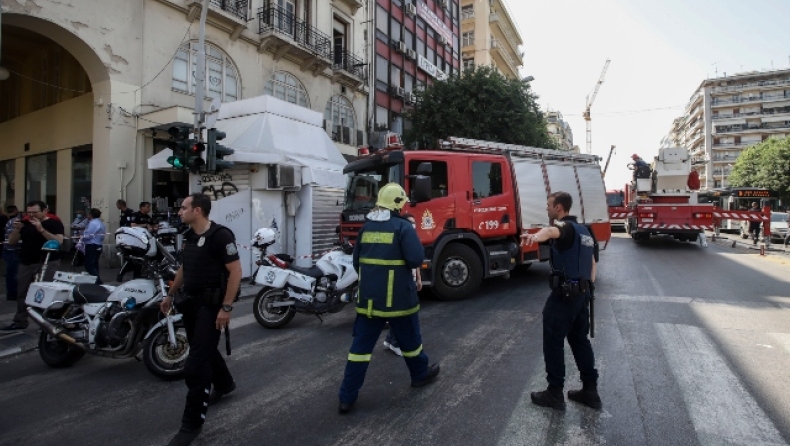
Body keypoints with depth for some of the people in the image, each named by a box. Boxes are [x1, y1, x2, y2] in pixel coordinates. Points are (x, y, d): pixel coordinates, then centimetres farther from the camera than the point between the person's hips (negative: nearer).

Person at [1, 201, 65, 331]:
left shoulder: (54, 223, -4)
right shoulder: (25, 223, 12)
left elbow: (58, 241, -18)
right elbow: (11, 241, 12)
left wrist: (41, 229, -24)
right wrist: (17, 229, -6)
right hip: (25, 263, 6)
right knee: (21, 293, 10)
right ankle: (20, 322, 20)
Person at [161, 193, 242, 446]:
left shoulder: (220, 235, -18)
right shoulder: (189, 236, 9)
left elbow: (235, 271, -21)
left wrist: (226, 307, -23)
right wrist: (170, 294, 23)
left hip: (211, 304, -9)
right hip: (191, 302, 9)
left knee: (196, 364, -6)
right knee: (204, 349, 24)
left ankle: (192, 423, 7)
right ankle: (224, 384, 48)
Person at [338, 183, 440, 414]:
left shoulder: (366, 228, 7)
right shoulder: (403, 227, -10)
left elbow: (357, 262, 13)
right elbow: (416, 259, -16)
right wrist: (416, 243, 4)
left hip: (368, 297, 4)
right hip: (397, 297, -4)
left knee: (361, 345, 6)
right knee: (409, 338, 18)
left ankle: (347, 398, 10)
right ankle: (421, 374, 40)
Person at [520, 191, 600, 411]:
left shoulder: (565, 226, -14)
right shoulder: (583, 231, 17)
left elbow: (552, 231, -40)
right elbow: (592, 262, 23)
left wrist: (535, 236, -62)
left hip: (564, 294, -9)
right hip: (582, 293, 9)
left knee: (553, 342, 1)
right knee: (580, 340, 17)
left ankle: (555, 394, 10)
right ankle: (590, 391, 24)